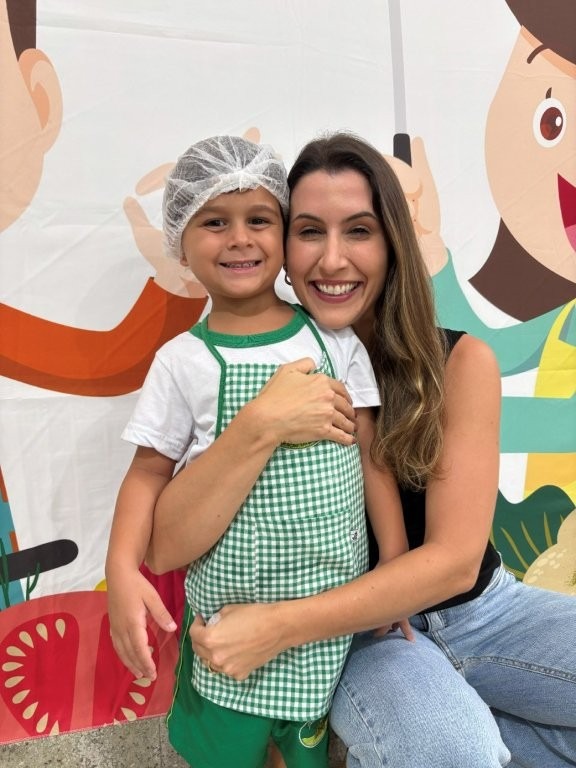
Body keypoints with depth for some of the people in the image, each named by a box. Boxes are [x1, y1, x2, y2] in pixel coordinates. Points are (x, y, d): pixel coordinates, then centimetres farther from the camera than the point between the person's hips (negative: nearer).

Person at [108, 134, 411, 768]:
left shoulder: (335, 341, -3)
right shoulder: (184, 361, -6)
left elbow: (372, 459, 1)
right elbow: (148, 474, 0)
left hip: (334, 600, 1)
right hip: (229, 606, -1)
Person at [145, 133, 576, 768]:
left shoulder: (461, 362, -11)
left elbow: (455, 559, -17)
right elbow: (168, 546, -19)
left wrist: (279, 627, -24)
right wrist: (259, 425, -36)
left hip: (480, 609, 3)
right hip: (355, 633, -2)